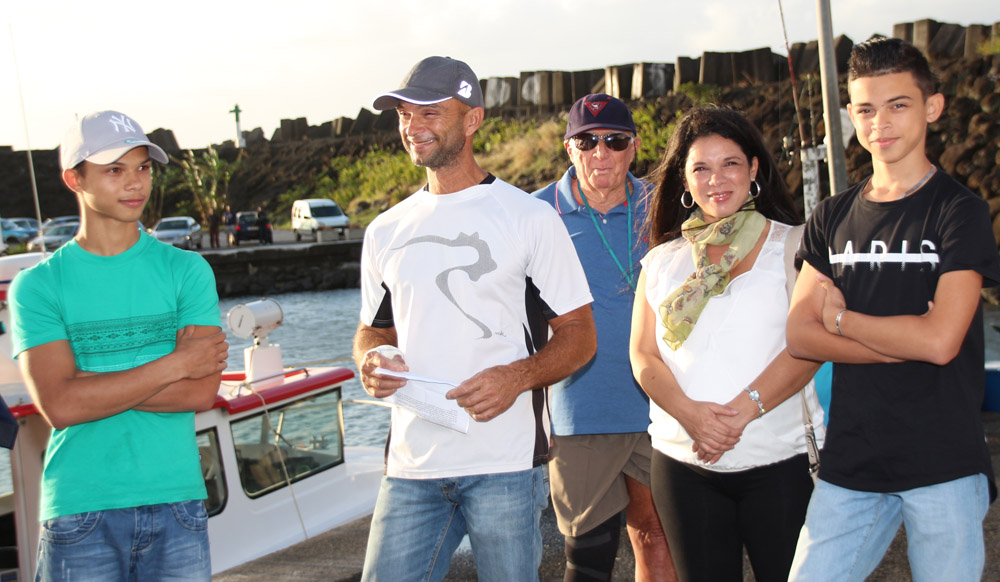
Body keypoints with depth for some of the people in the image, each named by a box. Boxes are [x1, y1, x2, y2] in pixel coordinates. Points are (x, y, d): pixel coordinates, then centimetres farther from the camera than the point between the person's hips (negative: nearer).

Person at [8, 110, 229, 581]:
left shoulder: (186, 269, 4)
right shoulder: (37, 285, 1)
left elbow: (202, 392, -6)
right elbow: (60, 406, -11)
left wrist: (92, 382, -10)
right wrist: (175, 364, -10)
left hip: (177, 505, 1)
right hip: (79, 513, -1)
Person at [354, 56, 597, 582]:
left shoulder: (529, 217, 1)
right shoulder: (385, 231, 13)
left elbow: (580, 335, 1)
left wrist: (518, 376, -17)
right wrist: (370, 362, -2)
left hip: (505, 464, -3)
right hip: (411, 465, 4)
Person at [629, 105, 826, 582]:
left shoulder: (792, 245, 3)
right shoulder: (662, 261, 12)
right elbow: (643, 355, 5)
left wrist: (742, 410, -19)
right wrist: (689, 412, -14)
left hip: (780, 459, -2)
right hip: (683, 463, 3)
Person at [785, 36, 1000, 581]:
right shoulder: (832, 218, 10)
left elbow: (940, 340, -15)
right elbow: (800, 334, 1)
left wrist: (840, 317, -2)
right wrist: (906, 340, -11)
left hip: (944, 466, -4)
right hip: (851, 462, 4)